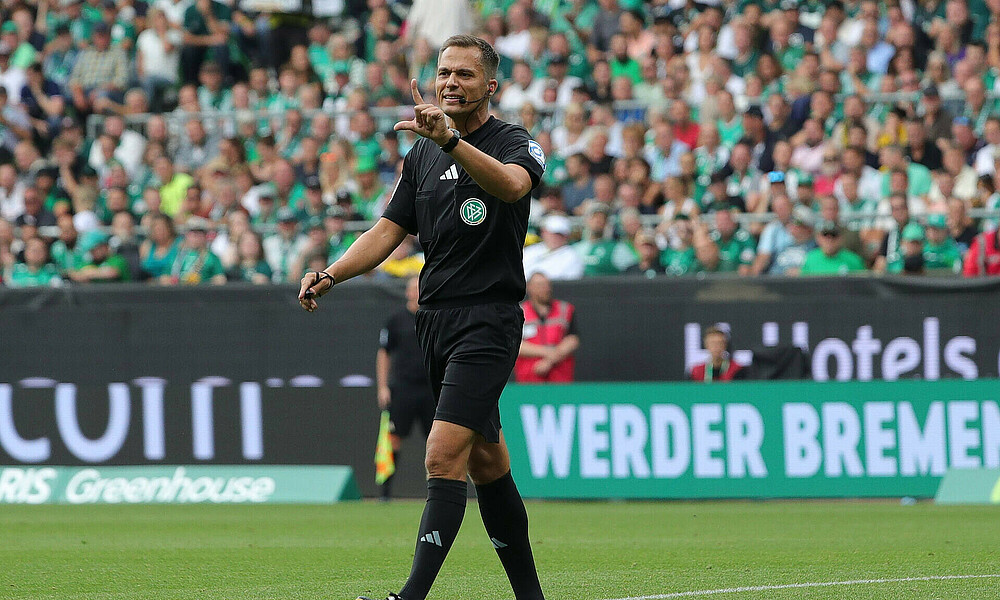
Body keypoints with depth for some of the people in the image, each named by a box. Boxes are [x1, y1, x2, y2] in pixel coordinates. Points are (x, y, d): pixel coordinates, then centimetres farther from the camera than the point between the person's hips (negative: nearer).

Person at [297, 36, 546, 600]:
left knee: (444, 456, -17)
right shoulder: (423, 154, 15)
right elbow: (390, 230, 13)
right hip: (436, 318, 7)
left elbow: (512, 184, -31)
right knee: (487, 463, 12)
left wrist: (450, 139, -46)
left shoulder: (516, 143, -6)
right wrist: (330, 274, -4)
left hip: (489, 320, -7)